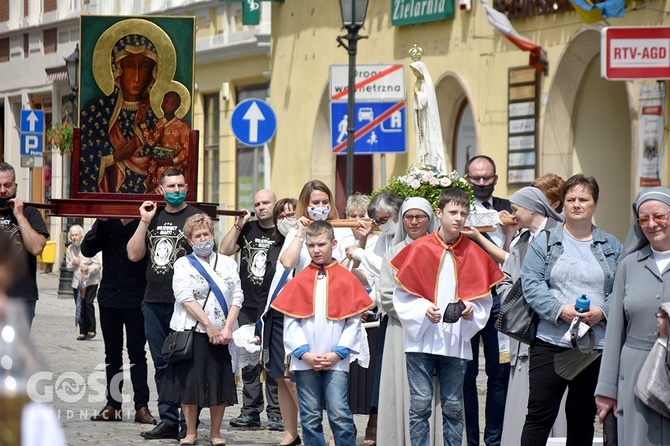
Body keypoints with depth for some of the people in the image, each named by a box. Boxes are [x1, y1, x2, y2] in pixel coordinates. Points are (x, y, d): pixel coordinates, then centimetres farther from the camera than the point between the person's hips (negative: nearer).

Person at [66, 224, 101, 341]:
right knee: (80, 307, 2)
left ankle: (91, 330, -6)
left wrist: (88, 268, -29)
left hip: (90, 281, -5)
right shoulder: (70, 249, 7)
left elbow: (98, 265, -9)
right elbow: (68, 266, 17)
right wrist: (72, 264, -6)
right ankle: (83, 332, 8)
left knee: (88, 303, -17)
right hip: (77, 282, 5)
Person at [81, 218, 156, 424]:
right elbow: (87, 250, -1)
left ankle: (141, 406, 0)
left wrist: (131, 224, -22)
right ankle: (113, 405, 14)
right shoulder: (107, 222, 5)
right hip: (109, 296, 4)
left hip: (136, 299, -4)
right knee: (112, 353, 9)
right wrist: (101, 223, -13)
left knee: (137, 353, -1)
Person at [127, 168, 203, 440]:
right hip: (154, 303, 5)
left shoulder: (195, 218, -1)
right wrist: (145, 222, -1)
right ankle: (168, 420, 15)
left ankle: (188, 423, 0)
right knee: (162, 365, 9)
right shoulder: (153, 218, 14)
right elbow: (134, 254, 8)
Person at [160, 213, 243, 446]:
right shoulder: (183, 264, 3)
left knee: (220, 383, 2)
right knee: (190, 382, -1)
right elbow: (186, 298, -8)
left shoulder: (228, 264, 11)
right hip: (192, 331, -2)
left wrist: (227, 328, -9)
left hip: (221, 334, 2)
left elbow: (237, 298, 5)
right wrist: (209, 326, -15)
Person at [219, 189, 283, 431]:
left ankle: (276, 413, 1)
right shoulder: (247, 229, 12)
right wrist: (239, 224, -1)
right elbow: (225, 250, 4)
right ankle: (250, 411, 12)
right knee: (249, 360, 6)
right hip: (248, 305, 4)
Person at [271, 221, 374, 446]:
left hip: (336, 360, -2)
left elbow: (354, 321, 1)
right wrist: (304, 353, -7)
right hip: (304, 361, 2)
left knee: (339, 414, -9)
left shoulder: (347, 280, 2)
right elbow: (290, 321, 3)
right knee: (310, 416, 5)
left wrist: (338, 353, -7)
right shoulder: (299, 281, 6)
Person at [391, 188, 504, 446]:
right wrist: (423, 309, -14)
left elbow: (484, 300, 8)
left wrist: (471, 309, -11)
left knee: (453, 406, 6)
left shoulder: (474, 254, 5)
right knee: (420, 403, -3)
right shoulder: (419, 249, 0)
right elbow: (402, 295, 1)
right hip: (421, 338, -2)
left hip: (456, 340, 2)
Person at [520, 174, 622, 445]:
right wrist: (560, 310, -18)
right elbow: (531, 283, -4)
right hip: (551, 340, -2)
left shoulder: (611, 247, 11)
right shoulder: (544, 242, 6)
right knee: (540, 415, -4)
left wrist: (602, 311, -15)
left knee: (583, 417, 10)